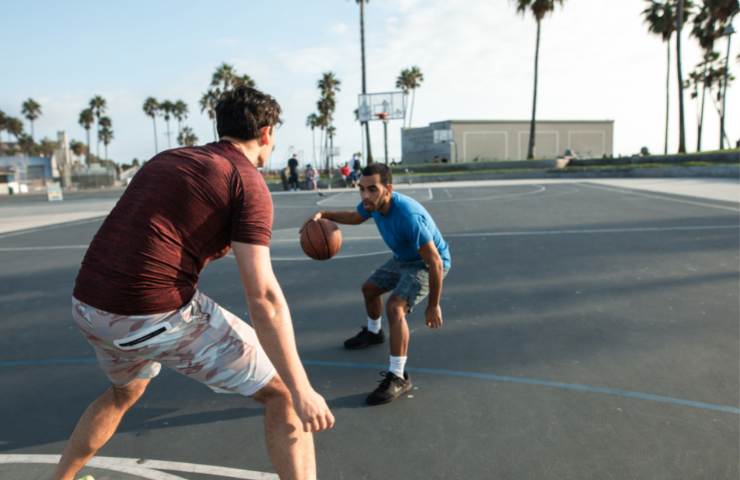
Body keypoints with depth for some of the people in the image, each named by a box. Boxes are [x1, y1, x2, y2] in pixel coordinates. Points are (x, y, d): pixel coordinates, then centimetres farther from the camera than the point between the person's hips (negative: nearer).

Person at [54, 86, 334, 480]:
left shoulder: (166, 159, 18)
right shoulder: (248, 182, -4)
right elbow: (263, 297, -14)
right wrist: (302, 391, -11)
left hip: (89, 305, 8)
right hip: (158, 314, -8)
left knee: (125, 392, 38)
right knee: (282, 392, 7)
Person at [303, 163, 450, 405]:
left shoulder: (409, 216, -40)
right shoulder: (373, 203, -15)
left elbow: (435, 263, -34)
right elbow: (354, 217, 11)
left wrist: (433, 306, -27)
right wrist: (324, 215, -6)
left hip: (427, 263, -9)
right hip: (403, 258, 9)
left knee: (395, 307, -28)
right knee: (369, 288, 22)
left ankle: (398, 378, -18)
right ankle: (373, 332, 52)